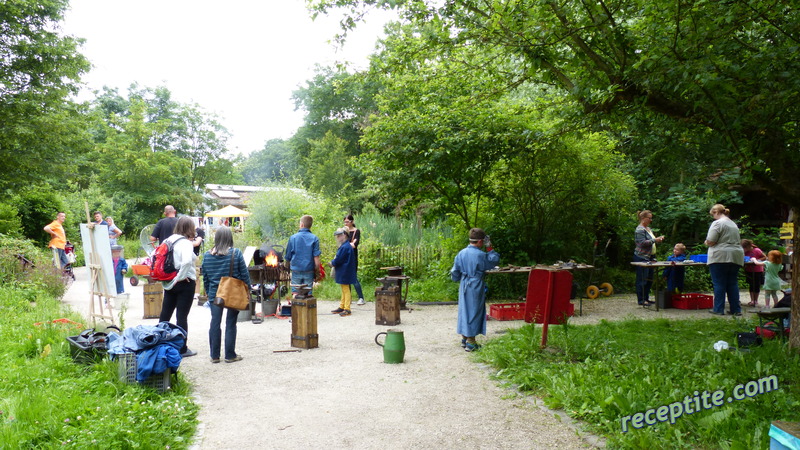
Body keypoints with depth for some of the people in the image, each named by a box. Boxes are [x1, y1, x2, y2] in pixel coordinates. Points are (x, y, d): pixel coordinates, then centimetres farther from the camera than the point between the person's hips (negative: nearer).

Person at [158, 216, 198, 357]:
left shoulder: (168, 240, 7)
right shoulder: (185, 243, -15)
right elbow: (187, 261, -32)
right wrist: (181, 276, -19)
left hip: (169, 282, 7)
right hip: (185, 283, -7)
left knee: (165, 313, 15)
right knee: (182, 316, 0)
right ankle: (182, 349, 7)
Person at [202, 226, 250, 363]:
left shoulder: (207, 255, 1)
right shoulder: (236, 253, -9)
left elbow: (205, 277, 8)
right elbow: (244, 275, -6)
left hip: (214, 294, 3)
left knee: (215, 323, 10)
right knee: (231, 324, 5)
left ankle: (214, 356, 16)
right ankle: (230, 355, 11)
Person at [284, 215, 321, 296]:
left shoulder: (293, 237, 0)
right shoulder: (314, 238, -4)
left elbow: (287, 257, 4)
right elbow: (316, 258, -9)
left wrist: (288, 267, 21)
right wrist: (317, 273, 0)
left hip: (296, 270, 0)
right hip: (309, 271, 0)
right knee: (308, 293, 4)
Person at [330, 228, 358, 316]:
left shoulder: (345, 247, -21)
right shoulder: (344, 245, 12)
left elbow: (338, 259, -21)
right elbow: (339, 258, 17)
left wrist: (332, 263, -4)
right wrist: (333, 263, 2)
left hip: (345, 272, -10)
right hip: (343, 272, 10)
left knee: (346, 289, -4)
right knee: (344, 290, 16)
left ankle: (347, 309, 1)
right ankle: (341, 307, 25)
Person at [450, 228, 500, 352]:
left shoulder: (461, 253, 1)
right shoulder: (481, 255, -17)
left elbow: (455, 273, 7)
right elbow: (495, 260, -2)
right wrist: (489, 248, 3)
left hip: (464, 287, 6)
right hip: (476, 288, -6)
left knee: (464, 310, 15)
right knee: (474, 313, 2)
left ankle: (464, 339, 25)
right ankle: (470, 343, 6)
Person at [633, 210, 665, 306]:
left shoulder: (648, 228, 17)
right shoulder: (640, 230, -13)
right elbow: (642, 243, -22)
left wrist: (658, 239, 10)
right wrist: (654, 240, -22)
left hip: (649, 257, 10)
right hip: (642, 257, -10)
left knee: (649, 279, 13)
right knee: (642, 279, -5)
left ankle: (646, 298, 21)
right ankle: (641, 300, 0)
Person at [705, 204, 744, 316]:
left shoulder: (717, 223, -8)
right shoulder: (733, 224, 20)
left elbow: (710, 241, -13)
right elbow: (738, 241, 24)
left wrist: (707, 243, 7)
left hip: (720, 257, -7)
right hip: (735, 257, 8)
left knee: (719, 284, -2)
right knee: (733, 283, 10)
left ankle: (718, 309, 1)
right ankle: (736, 309, 10)